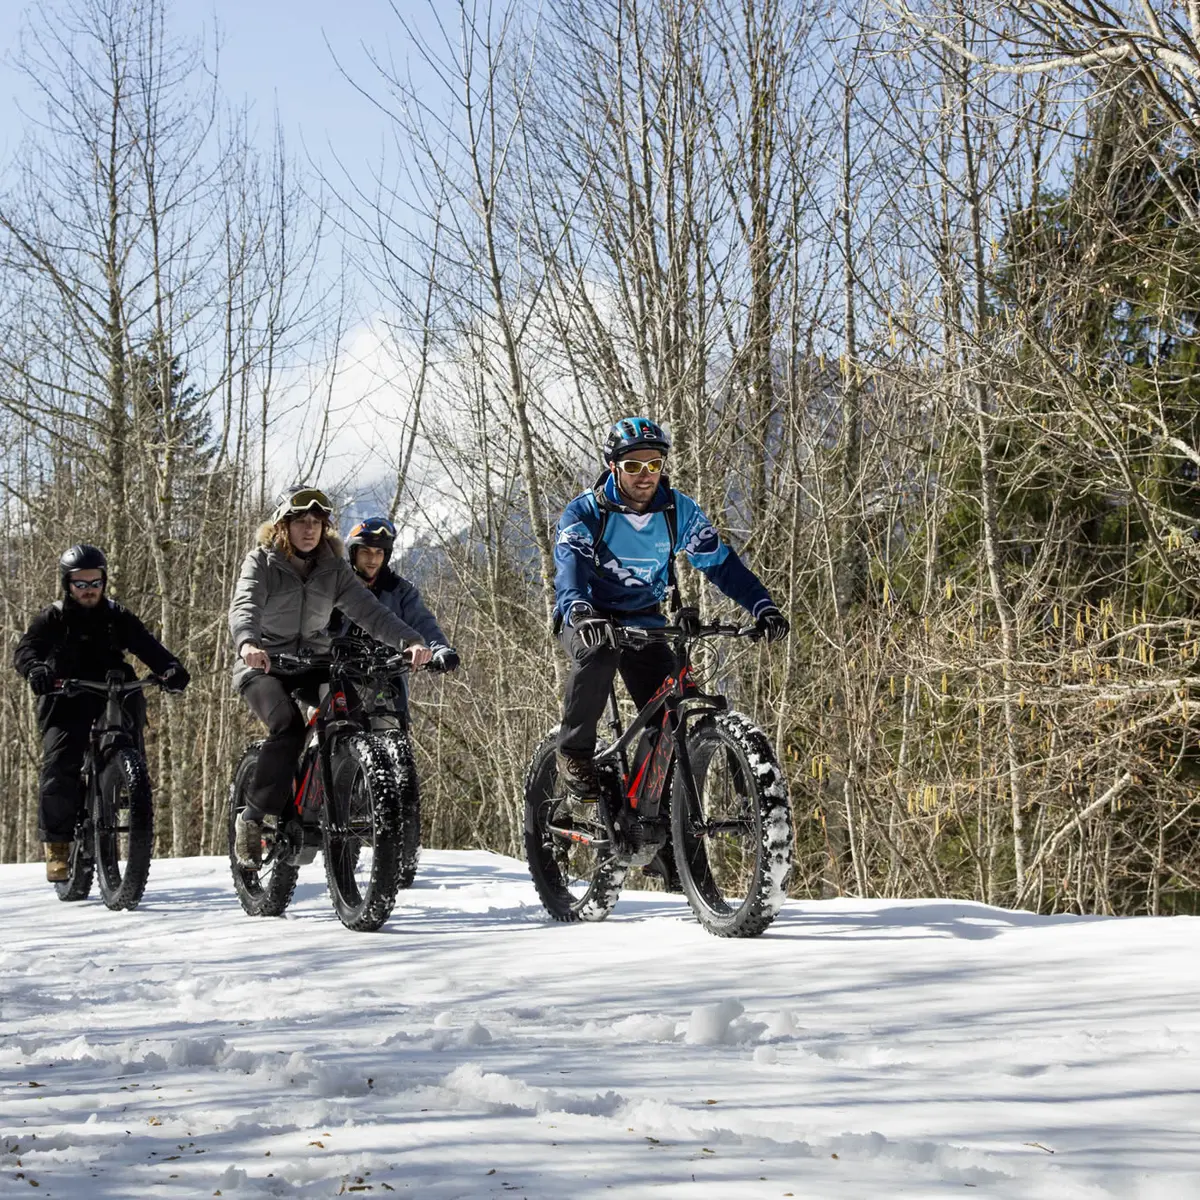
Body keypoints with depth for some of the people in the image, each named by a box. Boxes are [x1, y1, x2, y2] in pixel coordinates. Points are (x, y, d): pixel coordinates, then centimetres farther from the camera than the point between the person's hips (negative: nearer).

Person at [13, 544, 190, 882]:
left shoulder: (116, 617, 14)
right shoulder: (53, 619, 9)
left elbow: (146, 645, 1)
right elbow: (25, 649, -5)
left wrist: (170, 667, -20)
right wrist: (36, 668, -30)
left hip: (116, 702, 2)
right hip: (67, 707, -2)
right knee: (60, 771, -17)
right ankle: (57, 843, -6)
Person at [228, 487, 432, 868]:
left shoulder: (333, 569, 5)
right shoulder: (263, 561, -6)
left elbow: (368, 611, -8)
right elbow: (244, 606, -24)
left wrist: (411, 641, -26)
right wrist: (248, 644, -47)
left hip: (313, 663, 4)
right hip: (263, 664, -4)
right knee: (288, 726, -31)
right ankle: (253, 818, -25)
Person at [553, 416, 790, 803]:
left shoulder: (679, 511, -10)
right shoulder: (584, 513, -20)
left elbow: (722, 563, -13)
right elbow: (569, 567, -36)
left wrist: (764, 608, -29)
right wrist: (580, 612, -58)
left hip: (643, 621, 3)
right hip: (587, 621, -3)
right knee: (599, 652, -37)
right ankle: (574, 753, -21)